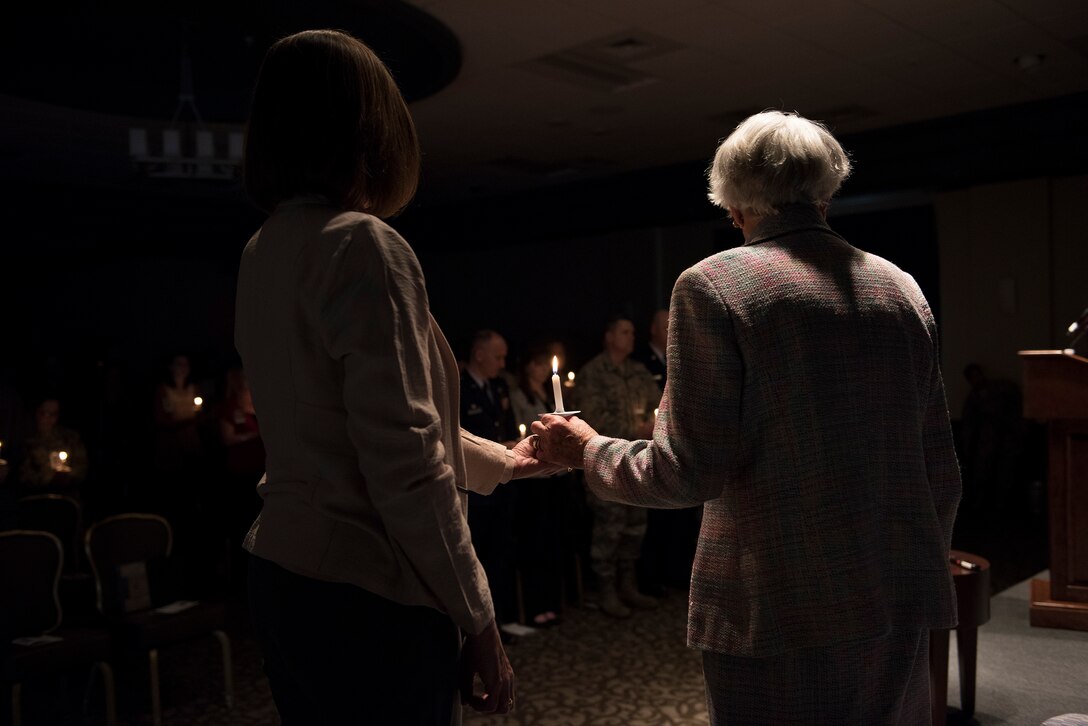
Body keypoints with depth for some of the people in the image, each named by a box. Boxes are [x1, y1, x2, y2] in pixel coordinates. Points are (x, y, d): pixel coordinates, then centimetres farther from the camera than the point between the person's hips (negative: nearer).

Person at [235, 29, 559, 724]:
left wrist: (499, 459, 27)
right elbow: (405, 467, -23)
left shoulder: (264, 254, 9)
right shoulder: (364, 247, -18)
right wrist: (478, 620, -13)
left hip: (282, 576, 9)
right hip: (366, 596, -9)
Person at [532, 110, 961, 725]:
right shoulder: (901, 288, 5)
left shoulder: (713, 285, -10)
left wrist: (588, 450, 4)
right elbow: (942, 471, 9)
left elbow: (691, 471, -14)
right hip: (899, 605, 5)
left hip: (779, 610, -5)